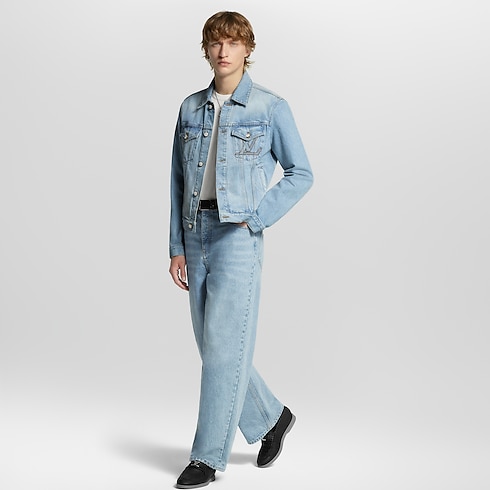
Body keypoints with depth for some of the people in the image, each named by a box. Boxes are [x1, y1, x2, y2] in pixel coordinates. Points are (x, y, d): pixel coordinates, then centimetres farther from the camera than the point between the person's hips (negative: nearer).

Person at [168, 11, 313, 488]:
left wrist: (255, 217, -10)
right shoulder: (191, 108, 11)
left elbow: (301, 174, 1)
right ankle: (270, 418, 31)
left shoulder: (270, 108, -1)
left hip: (237, 235, -5)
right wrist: (177, 247, 8)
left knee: (223, 345, -5)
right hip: (196, 233, 6)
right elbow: (178, 180, 12)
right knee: (212, 345, 10)